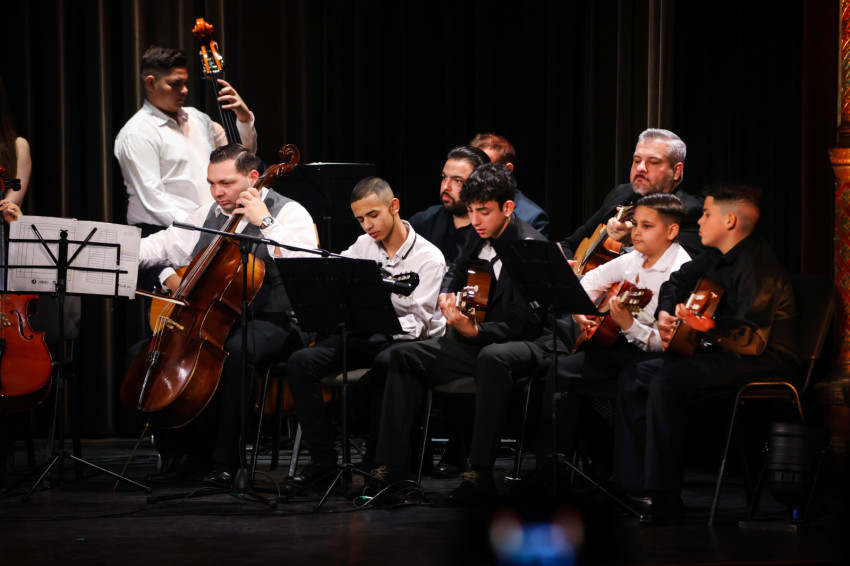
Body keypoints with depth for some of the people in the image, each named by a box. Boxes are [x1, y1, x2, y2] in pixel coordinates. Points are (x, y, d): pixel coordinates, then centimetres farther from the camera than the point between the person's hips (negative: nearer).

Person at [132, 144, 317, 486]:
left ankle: (225, 460, -29)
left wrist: (265, 223, -21)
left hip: (269, 323, -7)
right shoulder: (208, 216, 16)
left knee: (234, 351, -39)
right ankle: (185, 454, -3)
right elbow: (165, 244, 19)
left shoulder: (288, 213, -5)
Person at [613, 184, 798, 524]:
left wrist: (709, 328, -42)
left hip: (764, 362, -11)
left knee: (668, 381, -31)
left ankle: (663, 501, -30)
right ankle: (632, 486, 1)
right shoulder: (717, 257, 10)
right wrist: (665, 315, 9)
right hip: (724, 354, 11)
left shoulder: (757, 267, -20)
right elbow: (678, 281, 28)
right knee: (633, 378, 3)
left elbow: (752, 339, -27)